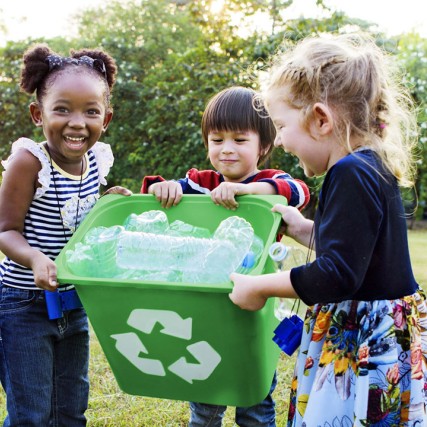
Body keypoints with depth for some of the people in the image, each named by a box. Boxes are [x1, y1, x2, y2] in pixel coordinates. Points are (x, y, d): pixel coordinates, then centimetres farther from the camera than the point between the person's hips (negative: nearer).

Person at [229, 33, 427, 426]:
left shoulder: (352, 175, -21)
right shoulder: (370, 167, 9)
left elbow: (337, 276, -25)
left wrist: (260, 286, -15)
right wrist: (302, 229, 18)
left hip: (367, 346, -9)